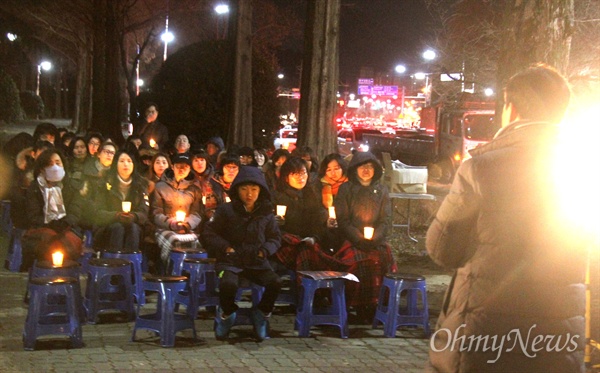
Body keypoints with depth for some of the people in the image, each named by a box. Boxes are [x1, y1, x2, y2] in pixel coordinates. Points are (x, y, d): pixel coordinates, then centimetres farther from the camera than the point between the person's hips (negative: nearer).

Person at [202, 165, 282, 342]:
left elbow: (275, 237, 16)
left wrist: (265, 250, -4)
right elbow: (209, 233, 6)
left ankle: (262, 313, 2)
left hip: (257, 261, 2)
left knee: (275, 282, -27)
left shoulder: (266, 213, 9)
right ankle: (226, 313, 0)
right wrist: (225, 247, -9)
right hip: (231, 261, -2)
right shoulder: (226, 211, 2)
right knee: (228, 284, -34)